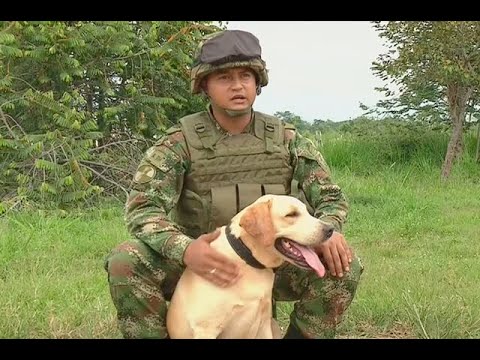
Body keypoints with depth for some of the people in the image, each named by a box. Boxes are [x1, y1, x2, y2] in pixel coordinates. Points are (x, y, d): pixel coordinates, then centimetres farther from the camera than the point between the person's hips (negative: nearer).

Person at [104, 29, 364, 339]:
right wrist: (184, 249, -38)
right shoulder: (181, 141, -8)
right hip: (201, 264, -2)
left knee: (343, 265, -22)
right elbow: (143, 208, -17)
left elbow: (330, 196, 3)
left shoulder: (285, 139, 0)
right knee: (126, 262, -27)